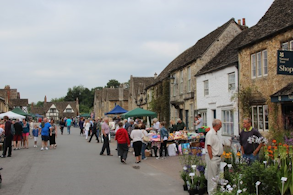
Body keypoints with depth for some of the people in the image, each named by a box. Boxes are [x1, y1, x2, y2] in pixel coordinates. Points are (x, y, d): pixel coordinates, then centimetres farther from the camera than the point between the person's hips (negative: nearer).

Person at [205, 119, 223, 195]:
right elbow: (208, 147, -21)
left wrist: (220, 156, 16)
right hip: (212, 158, -10)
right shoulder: (210, 134, -18)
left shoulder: (218, 133, 12)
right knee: (212, 176, -2)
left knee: (217, 175, 17)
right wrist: (211, 158, -20)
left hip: (218, 157, 10)